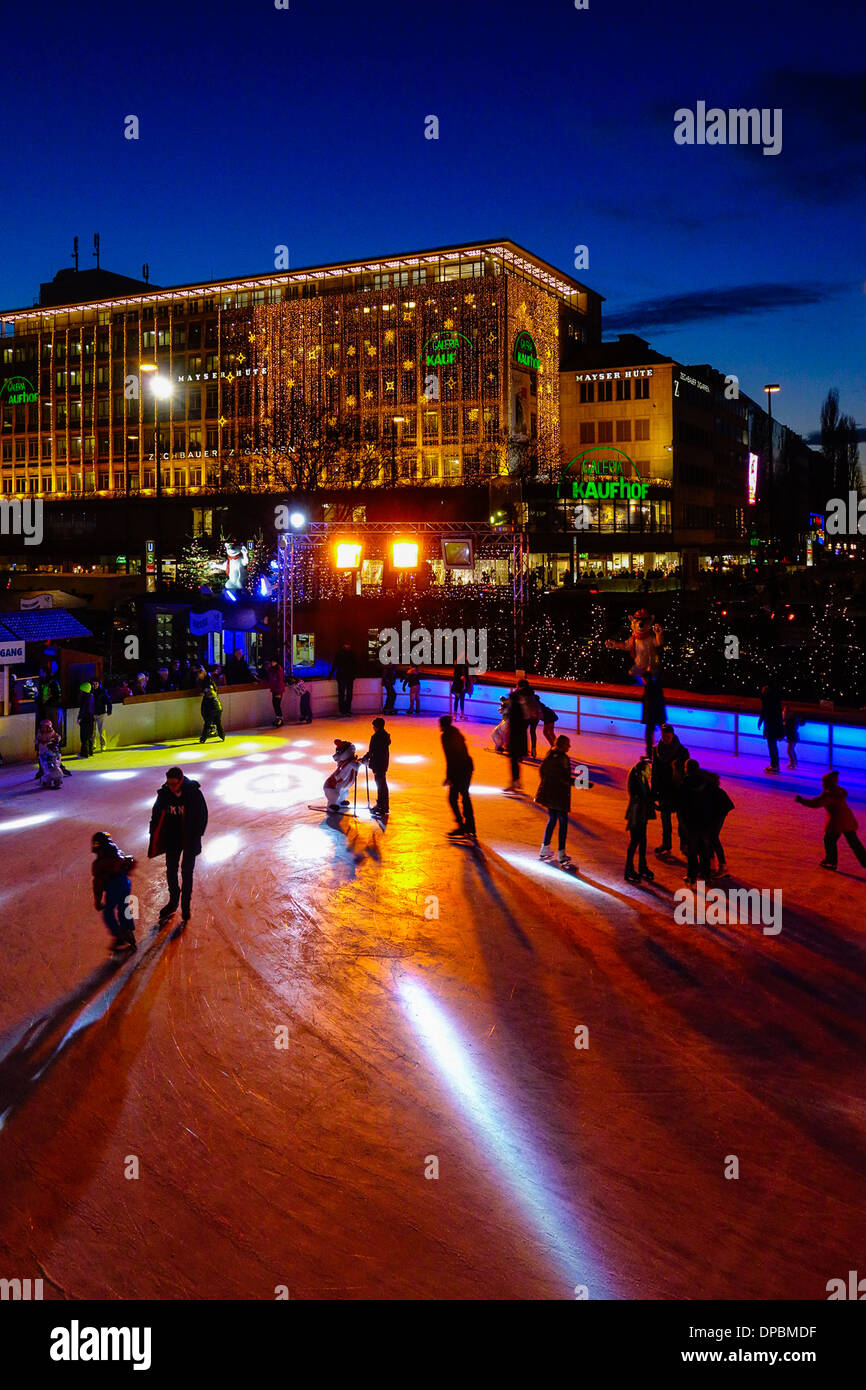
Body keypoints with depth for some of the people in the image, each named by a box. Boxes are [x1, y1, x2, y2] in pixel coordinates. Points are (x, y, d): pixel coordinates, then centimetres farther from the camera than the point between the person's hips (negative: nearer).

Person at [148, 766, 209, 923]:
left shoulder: (194, 793, -17)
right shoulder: (164, 794, -10)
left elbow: (203, 816, -8)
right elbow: (156, 815, 3)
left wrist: (196, 836, -11)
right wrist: (154, 837, -1)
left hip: (190, 840, -3)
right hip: (172, 839, 3)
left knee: (187, 872, 7)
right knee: (171, 871, 11)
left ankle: (186, 904, 22)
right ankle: (173, 901, 31)